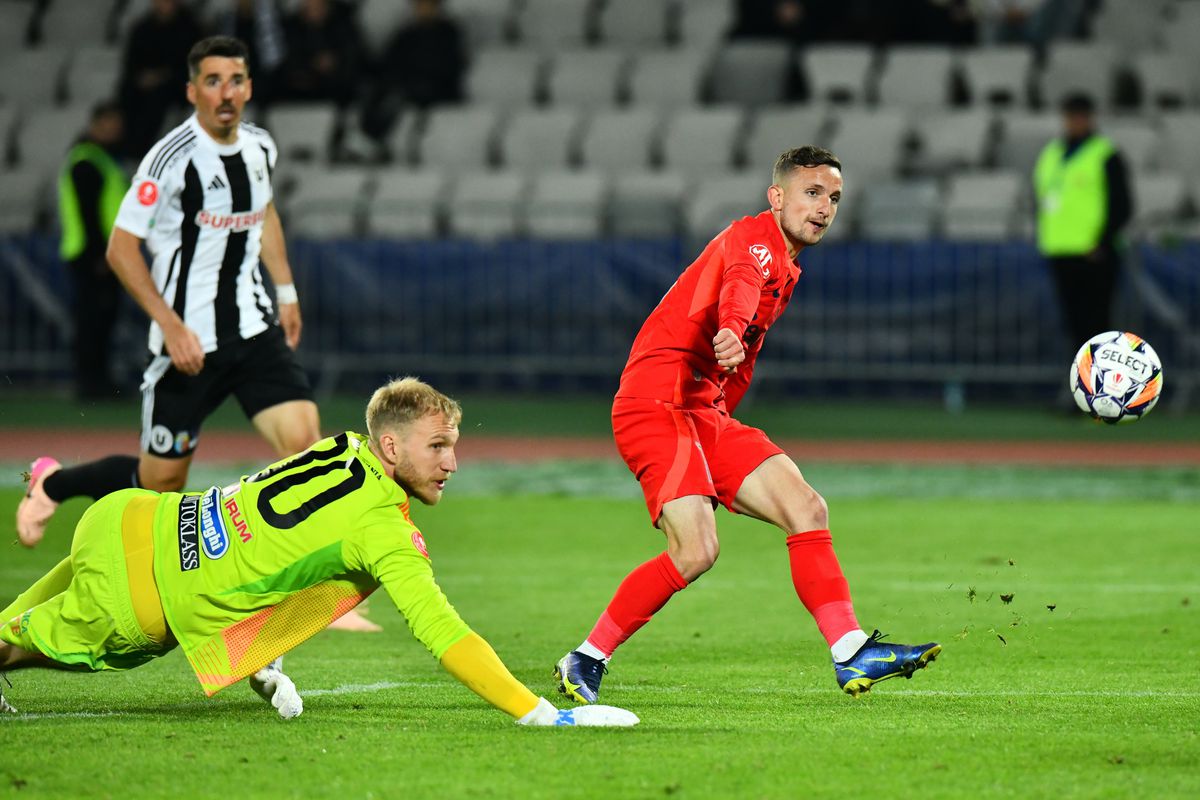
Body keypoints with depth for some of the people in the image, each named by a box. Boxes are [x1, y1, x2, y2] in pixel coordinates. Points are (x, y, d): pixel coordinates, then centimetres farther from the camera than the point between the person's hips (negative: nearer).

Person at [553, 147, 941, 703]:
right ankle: (585, 662, -7)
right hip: (656, 403, -10)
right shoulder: (755, 239, -9)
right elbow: (740, 283, -35)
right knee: (695, 551, -21)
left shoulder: (786, 270, 21)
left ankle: (852, 655, -1)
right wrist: (731, 332, -56)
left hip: (706, 414, 10)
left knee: (807, 510, 0)